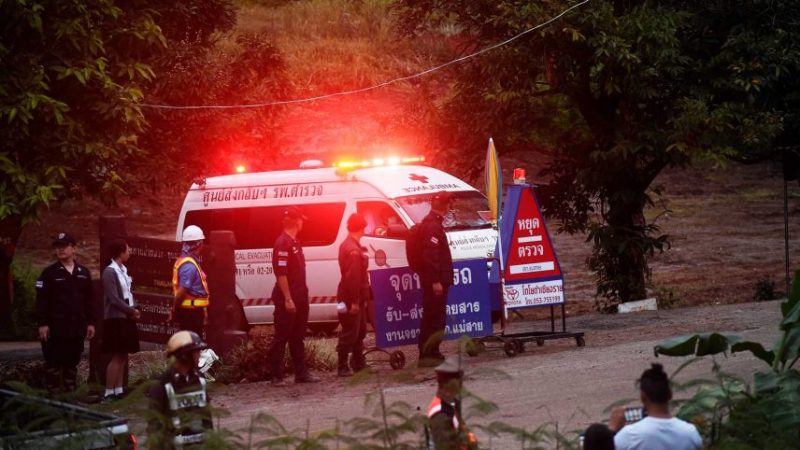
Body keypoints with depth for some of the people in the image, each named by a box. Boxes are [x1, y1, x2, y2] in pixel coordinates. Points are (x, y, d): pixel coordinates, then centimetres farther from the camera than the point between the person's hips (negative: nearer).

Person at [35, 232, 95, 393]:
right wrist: (42, 323, -13)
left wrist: (90, 322, 9)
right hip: (55, 328, -4)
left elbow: (88, 300, 14)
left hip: (77, 327, 4)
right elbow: (41, 300, -6)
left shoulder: (83, 273, 11)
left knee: (72, 362, 9)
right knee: (54, 363, -2)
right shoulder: (50, 273, -2)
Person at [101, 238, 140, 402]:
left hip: (126, 317, 8)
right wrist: (132, 311, -11)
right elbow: (114, 299, -19)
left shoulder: (123, 270, 11)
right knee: (117, 356, -9)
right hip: (116, 318, -8)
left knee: (123, 356, 10)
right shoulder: (110, 272, -15)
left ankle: (118, 390, 16)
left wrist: (134, 310, -1)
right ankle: (109, 393, -7)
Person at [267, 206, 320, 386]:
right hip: (287, 299, -10)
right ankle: (276, 376, -2)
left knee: (297, 337, 14)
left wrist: (302, 295, 18)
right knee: (281, 337, -5)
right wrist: (288, 299, -23)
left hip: (299, 297, 10)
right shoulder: (282, 243, -16)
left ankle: (301, 373, 19)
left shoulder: (294, 242, 14)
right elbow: (280, 273, -21)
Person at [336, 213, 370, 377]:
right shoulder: (353, 250, -19)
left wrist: (361, 298, 22)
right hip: (352, 299, -11)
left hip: (356, 298, 11)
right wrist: (354, 301, -25)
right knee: (349, 333, -7)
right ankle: (343, 367, -4)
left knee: (359, 331, 18)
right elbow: (352, 277, -25)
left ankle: (359, 363, 26)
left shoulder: (348, 245, 15)